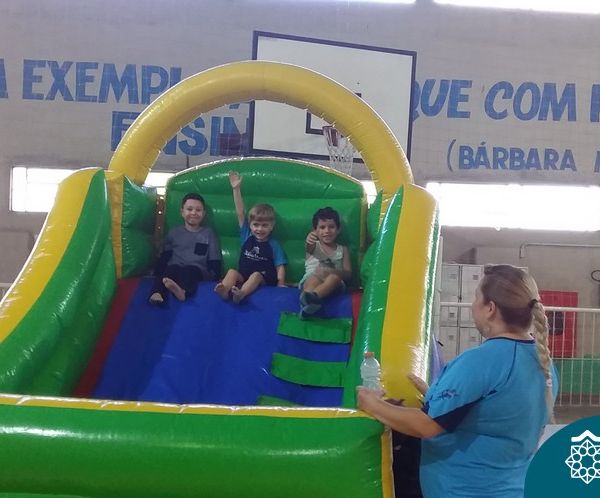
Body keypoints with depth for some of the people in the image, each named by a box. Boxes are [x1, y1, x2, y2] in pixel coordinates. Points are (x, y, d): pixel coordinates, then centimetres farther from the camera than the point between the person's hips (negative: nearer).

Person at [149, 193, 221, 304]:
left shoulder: (208, 233, 18)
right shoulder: (174, 232, 21)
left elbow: (215, 262, 11)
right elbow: (164, 256, 17)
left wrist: (213, 276, -6)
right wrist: (158, 273, 2)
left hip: (197, 270, -2)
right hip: (174, 267, 2)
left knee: (189, 270, -35)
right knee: (172, 268, -32)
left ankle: (182, 291, -67)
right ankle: (157, 293, -59)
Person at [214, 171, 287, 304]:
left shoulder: (273, 245, 5)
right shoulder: (247, 236, 11)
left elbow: (280, 267, 1)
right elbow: (240, 213, 6)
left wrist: (280, 283, -17)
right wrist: (236, 189, 0)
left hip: (263, 278, -3)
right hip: (243, 275, 3)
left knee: (256, 275, -33)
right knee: (232, 271, -25)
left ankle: (241, 293, -64)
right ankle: (225, 290, -57)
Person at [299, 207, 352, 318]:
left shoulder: (343, 250, 19)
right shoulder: (314, 245, 14)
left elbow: (348, 274, 7)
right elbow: (308, 247, -14)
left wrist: (331, 271, -15)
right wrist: (308, 243, -42)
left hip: (333, 284, 1)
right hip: (310, 280, -1)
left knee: (335, 277, -34)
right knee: (315, 276, -36)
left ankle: (311, 296, -64)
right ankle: (309, 301, -68)